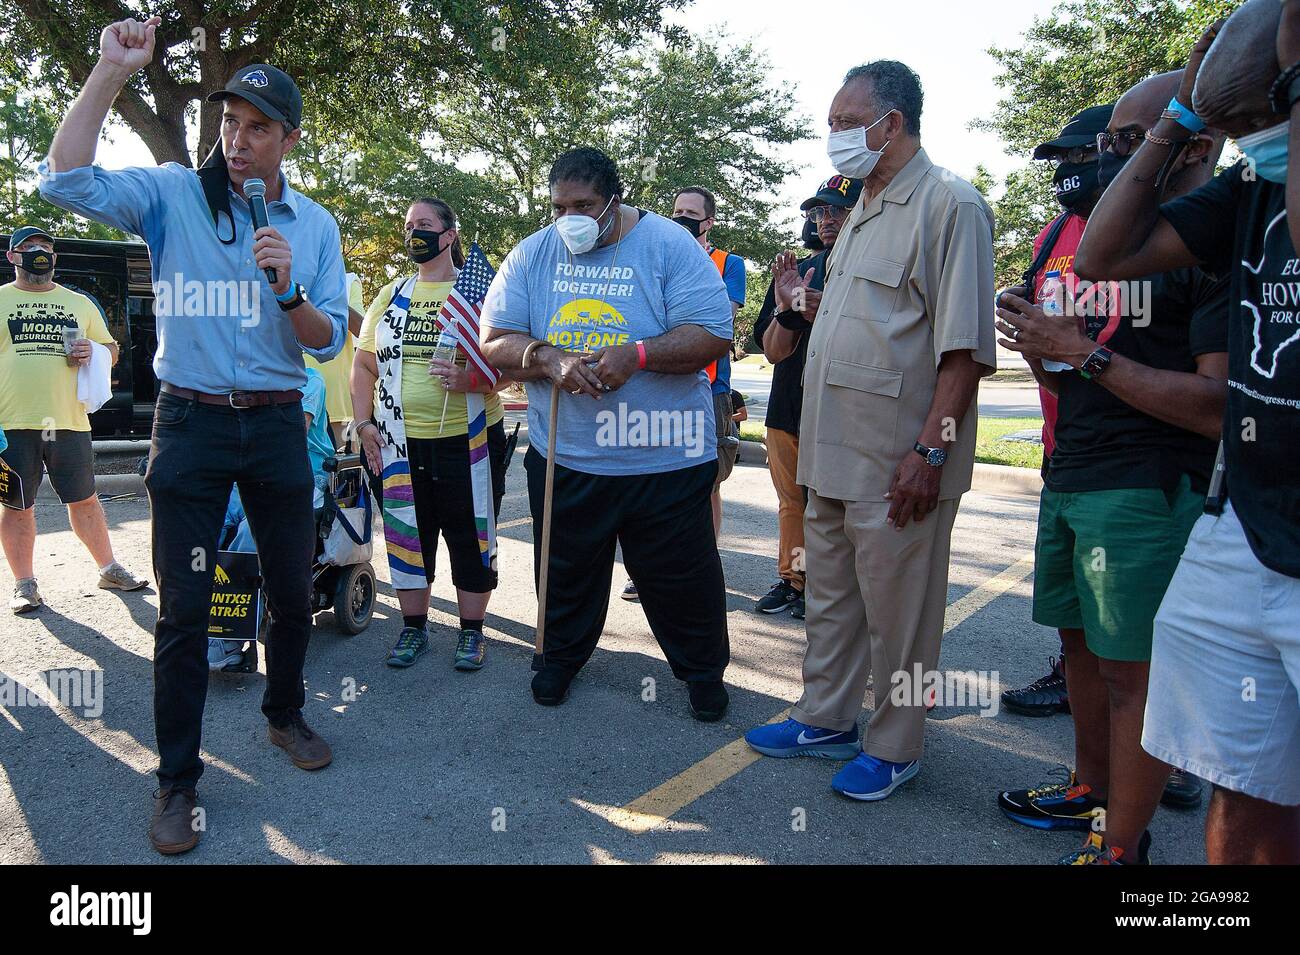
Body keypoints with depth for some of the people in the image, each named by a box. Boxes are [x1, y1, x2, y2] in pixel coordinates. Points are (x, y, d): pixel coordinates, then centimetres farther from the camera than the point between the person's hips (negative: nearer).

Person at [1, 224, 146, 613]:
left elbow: (111, 350, 21)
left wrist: (93, 352, -4)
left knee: (84, 500, 9)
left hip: (68, 420, 2)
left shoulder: (80, 303, 15)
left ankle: (109, 569, 20)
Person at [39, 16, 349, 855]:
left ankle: (285, 714, 36)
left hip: (277, 425, 3)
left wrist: (288, 289, -18)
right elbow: (67, 181, -19)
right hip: (191, 423, -2)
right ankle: (179, 779, 15)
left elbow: (330, 343, 1)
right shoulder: (176, 193, -1)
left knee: (294, 589, 12)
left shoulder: (316, 225, 6)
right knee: (185, 607, 1)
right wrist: (111, 71, -18)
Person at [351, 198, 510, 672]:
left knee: (470, 538, 5)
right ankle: (414, 627, 27)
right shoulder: (391, 295, 13)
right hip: (400, 443, 4)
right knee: (406, 535, 10)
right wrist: (365, 422, 3)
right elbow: (364, 365, 14)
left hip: (468, 438, -4)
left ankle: (472, 631, 20)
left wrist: (473, 379, -26)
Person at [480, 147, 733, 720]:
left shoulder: (668, 244, -5)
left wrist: (637, 355, -27)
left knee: (682, 576, 8)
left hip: (666, 457, -2)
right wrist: (548, 359, -20)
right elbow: (495, 341, 0)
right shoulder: (532, 255, 4)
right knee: (566, 571, 18)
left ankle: (703, 669, 31)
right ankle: (560, 656, 42)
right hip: (562, 457, 3)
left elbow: (714, 334, -13)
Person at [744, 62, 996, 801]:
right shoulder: (864, 211, 17)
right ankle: (826, 720, 32)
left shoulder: (949, 204, -11)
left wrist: (930, 450, -21)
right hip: (834, 451, 9)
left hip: (896, 460, -9)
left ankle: (896, 747, 21)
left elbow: (964, 346, -18)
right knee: (831, 596, 17)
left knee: (896, 610, 4)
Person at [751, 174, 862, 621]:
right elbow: (774, 351, 5)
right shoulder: (797, 272, 12)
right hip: (788, 408, 5)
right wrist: (786, 308, -13)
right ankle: (792, 580, 28)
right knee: (791, 502, 14)